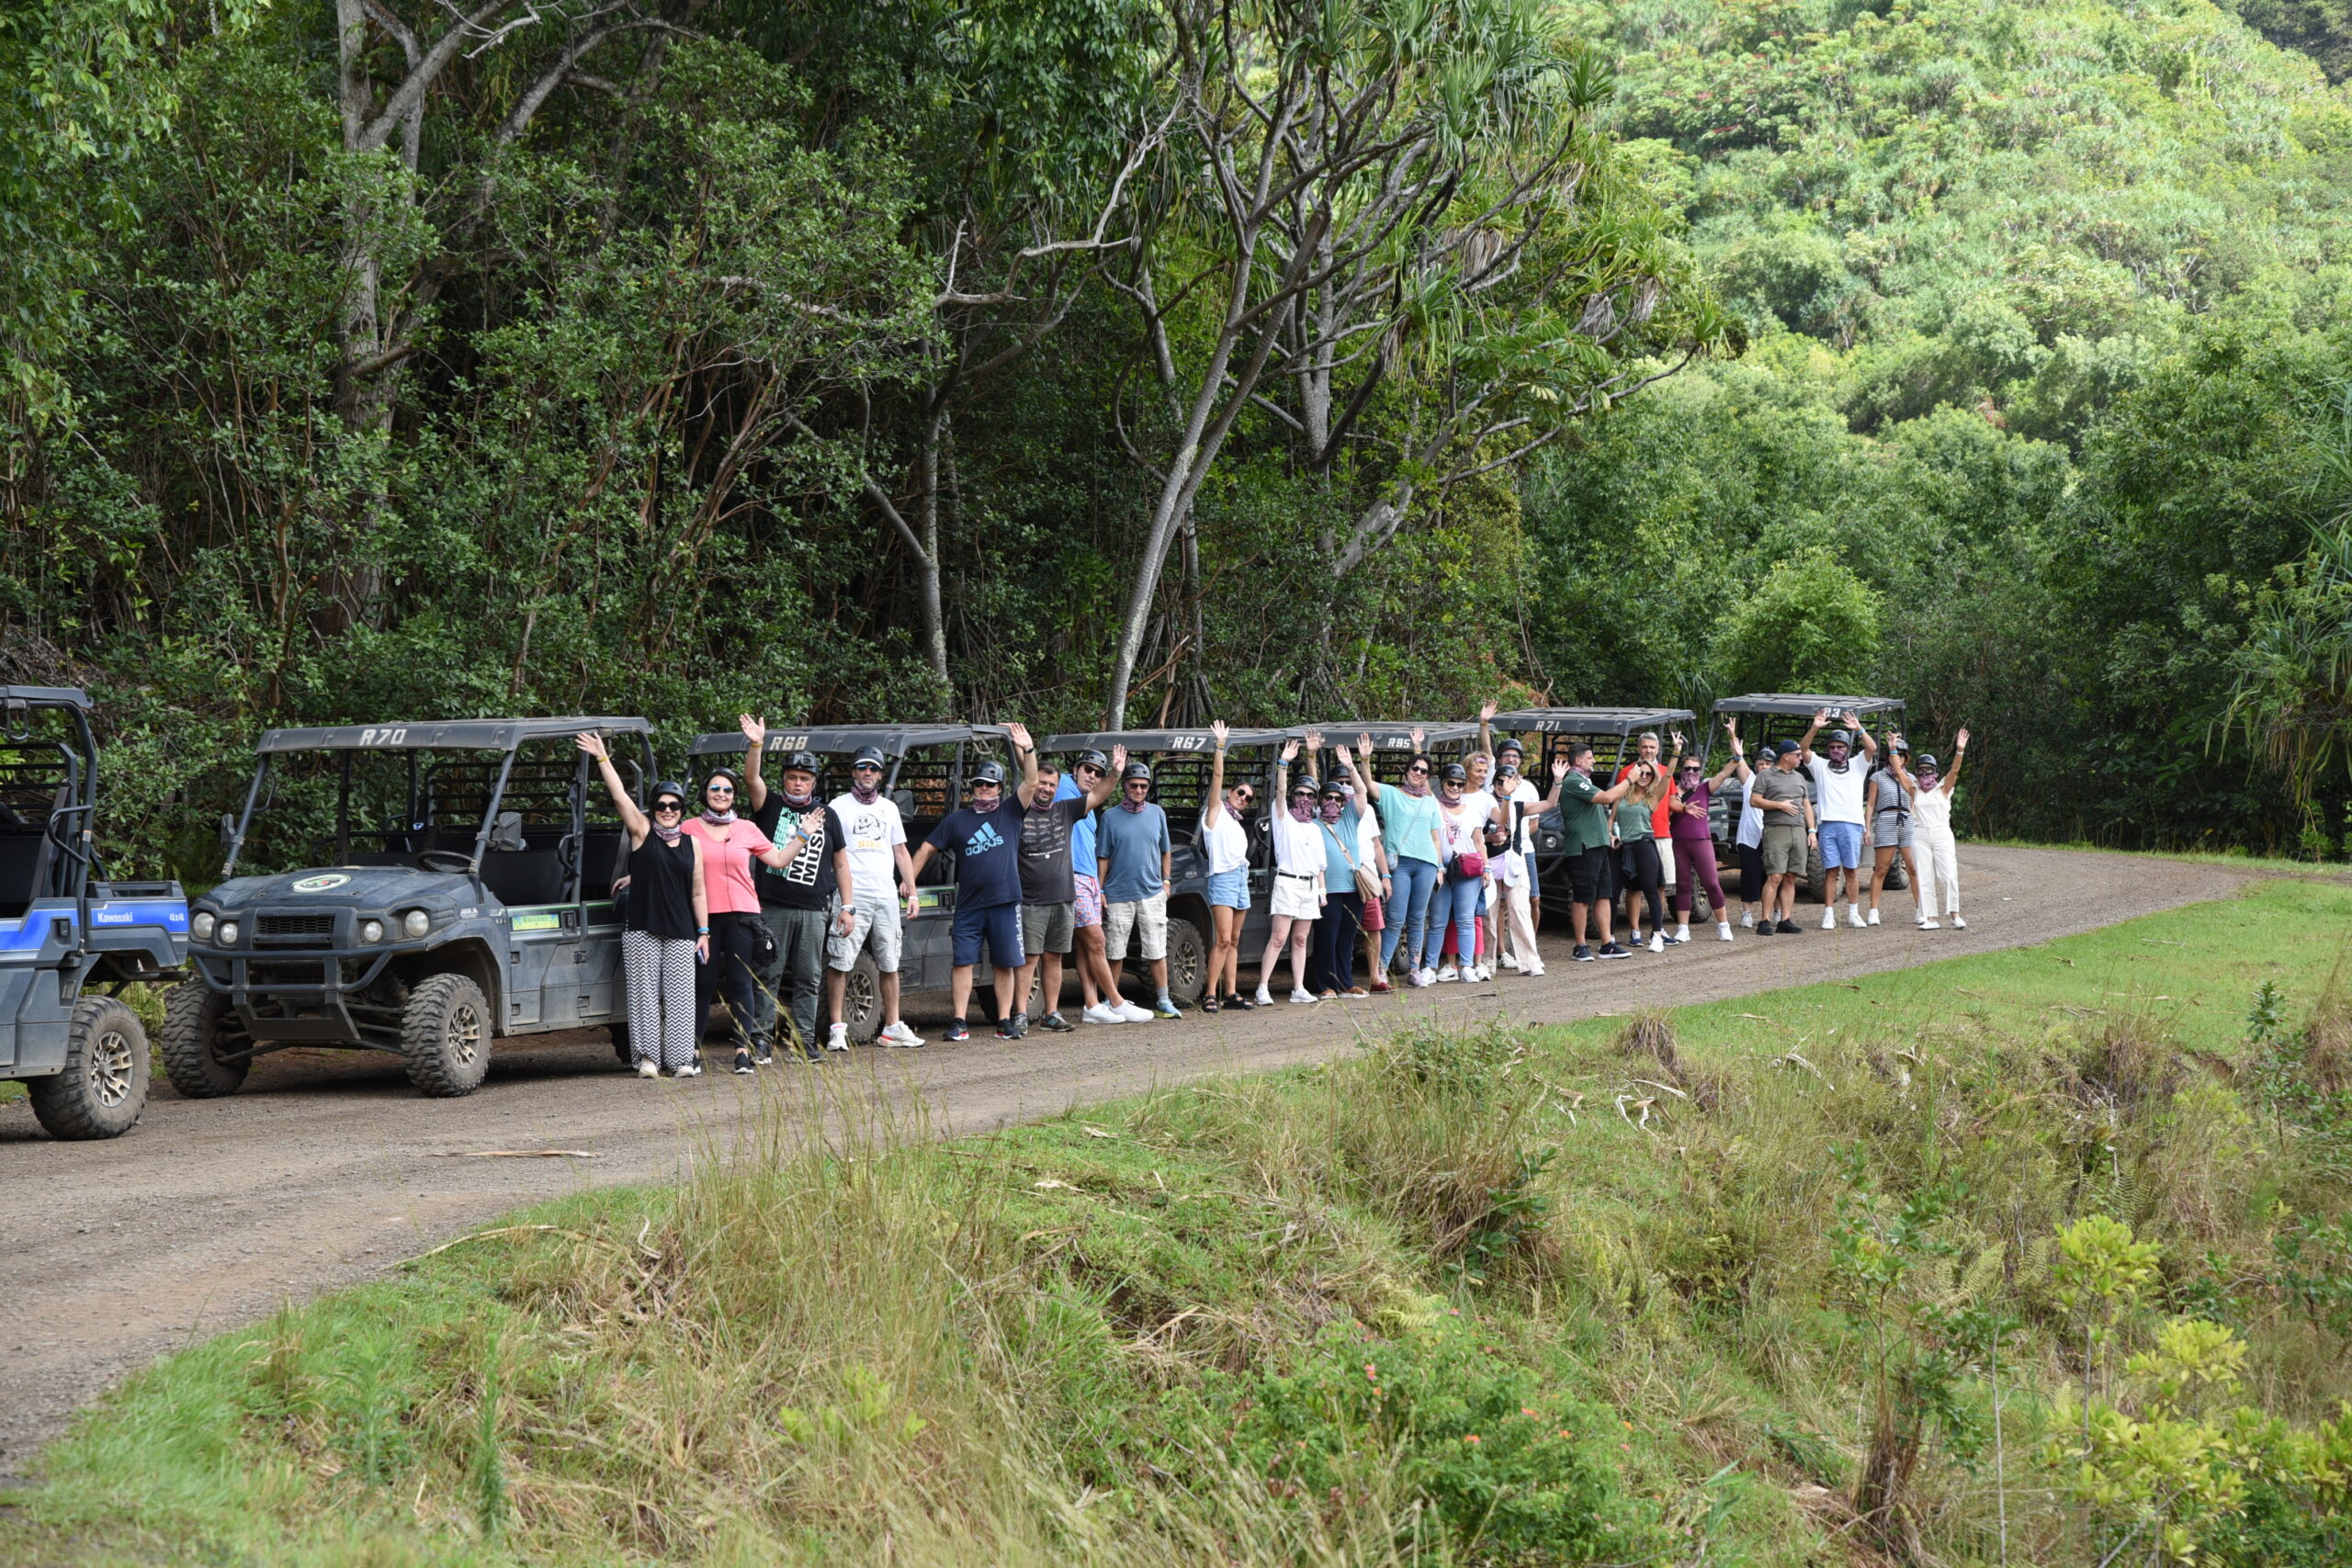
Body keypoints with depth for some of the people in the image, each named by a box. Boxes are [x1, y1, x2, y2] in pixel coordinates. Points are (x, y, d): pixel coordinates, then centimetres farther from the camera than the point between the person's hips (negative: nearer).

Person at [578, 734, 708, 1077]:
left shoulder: (692, 844, 12)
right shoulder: (642, 831, 4)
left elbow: (698, 892, 14)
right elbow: (620, 796, -6)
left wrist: (704, 932, 10)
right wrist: (602, 758, -14)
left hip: (681, 933, 2)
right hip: (642, 931, -2)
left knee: (679, 996, 0)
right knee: (645, 993, -3)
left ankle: (680, 1059, 2)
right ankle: (647, 1056, 0)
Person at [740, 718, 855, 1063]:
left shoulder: (826, 815, 14)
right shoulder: (770, 805, 7)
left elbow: (841, 863, 17)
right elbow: (752, 778, -13)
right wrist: (757, 745, -29)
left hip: (812, 911, 3)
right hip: (772, 907, -3)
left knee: (809, 979, 5)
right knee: (767, 976, -2)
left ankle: (804, 1040, 10)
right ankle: (761, 1036, 1)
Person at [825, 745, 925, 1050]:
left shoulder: (889, 808, 18)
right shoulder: (839, 806, 3)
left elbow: (901, 853, 21)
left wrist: (912, 892, 11)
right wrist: (843, 904, -13)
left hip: (886, 896, 5)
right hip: (852, 896, -5)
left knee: (889, 964, 8)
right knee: (840, 963, -9)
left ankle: (892, 1027, 14)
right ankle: (837, 1028, -5)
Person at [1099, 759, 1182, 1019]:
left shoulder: (1156, 813, 8)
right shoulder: (1111, 817, 1)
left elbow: (1165, 851, 17)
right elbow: (1103, 857, 2)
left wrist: (1166, 881, 9)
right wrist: (1100, 890, -3)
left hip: (1152, 893, 2)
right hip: (1118, 895, -2)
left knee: (1157, 951, 0)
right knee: (1114, 953, 3)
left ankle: (1163, 1001, 6)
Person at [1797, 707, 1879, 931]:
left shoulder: (1857, 766, 14)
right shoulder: (1820, 766, 14)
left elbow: (1872, 749, -2)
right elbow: (1803, 748, 1)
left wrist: (1859, 729, -17)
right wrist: (1815, 728, -14)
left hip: (1851, 824, 0)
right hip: (1828, 825, 0)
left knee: (1851, 871, 2)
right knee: (1831, 871, -1)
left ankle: (1853, 913, 7)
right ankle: (1829, 915, -1)